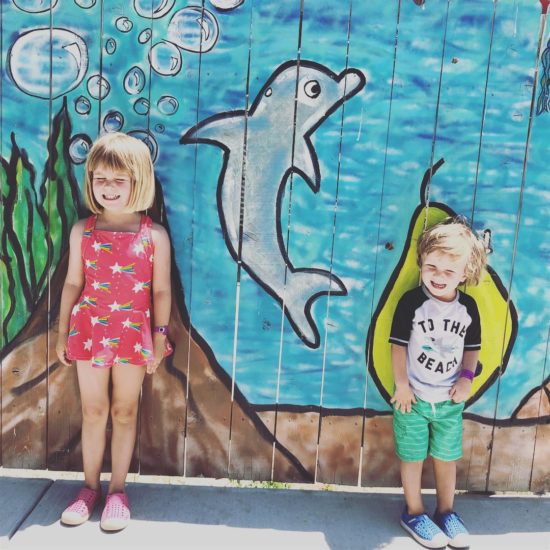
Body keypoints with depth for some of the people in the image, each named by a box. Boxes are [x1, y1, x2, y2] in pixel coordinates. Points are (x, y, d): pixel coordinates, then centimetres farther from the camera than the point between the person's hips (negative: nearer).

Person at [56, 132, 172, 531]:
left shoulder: (154, 236, -6)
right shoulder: (82, 231, -1)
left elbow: (161, 291, -3)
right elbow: (73, 284, 4)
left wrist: (159, 339, -3)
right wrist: (63, 333, 6)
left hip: (134, 334, -1)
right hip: (89, 331, 2)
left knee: (124, 412, 10)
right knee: (93, 412, 12)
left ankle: (117, 490, 26)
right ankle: (90, 487, 29)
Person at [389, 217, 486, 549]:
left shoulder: (468, 307, -2)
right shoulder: (412, 302, -13)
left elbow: (472, 348, 8)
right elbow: (399, 344, -10)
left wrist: (467, 378, -6)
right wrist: (401, 385, -12)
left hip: (450, 399, 3)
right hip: (414, 397, -3)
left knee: (448, 458, 16)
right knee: (413, 457, 10)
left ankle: (446, 513, 36)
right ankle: (414, 513, 29)